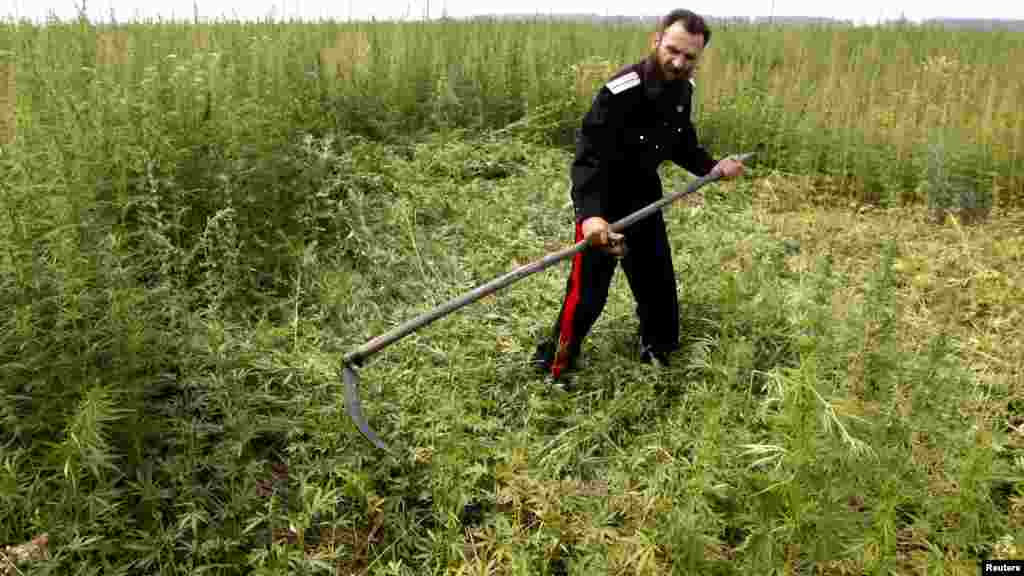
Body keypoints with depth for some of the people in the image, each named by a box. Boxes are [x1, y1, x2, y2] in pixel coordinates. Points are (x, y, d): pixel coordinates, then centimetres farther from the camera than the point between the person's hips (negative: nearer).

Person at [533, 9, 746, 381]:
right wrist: (589, 213, -47)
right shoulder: (621, 92, -28)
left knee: (658, 281, 16)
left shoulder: (682, 88, -3)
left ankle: (659, 354, 38)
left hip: (644, 193, 7)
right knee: (588, 289, -6)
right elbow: (588, 155, -34)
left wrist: (710, 167, -3)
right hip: (603, 198, -7)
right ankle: (554, 368, 13)